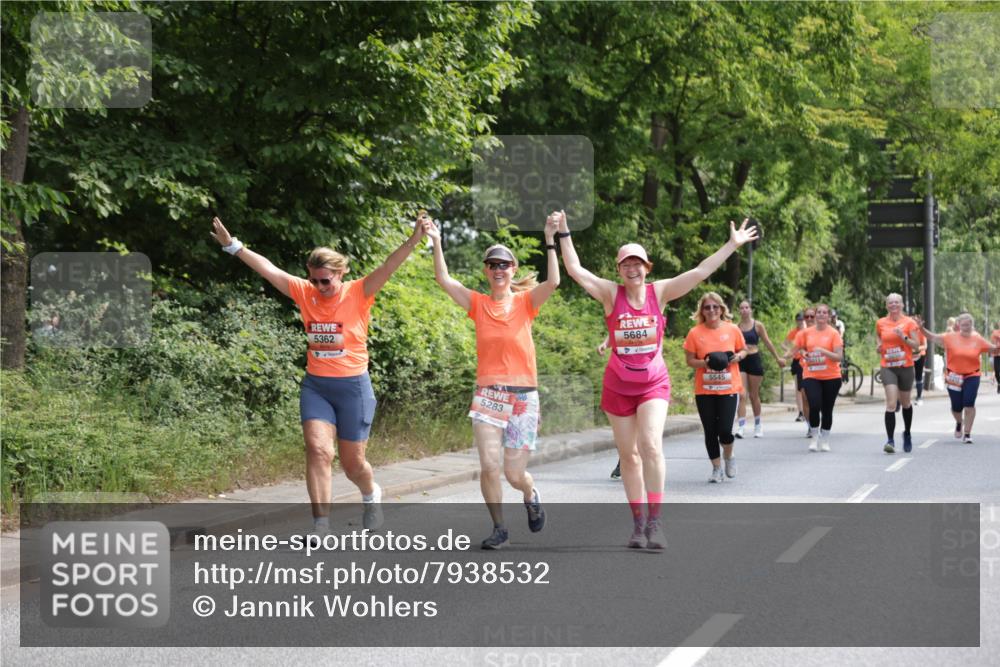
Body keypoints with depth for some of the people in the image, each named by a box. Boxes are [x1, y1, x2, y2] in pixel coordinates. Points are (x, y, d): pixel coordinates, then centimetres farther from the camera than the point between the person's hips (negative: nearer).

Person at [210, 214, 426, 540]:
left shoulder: (358, 293, -9)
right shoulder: (304, 293, 0)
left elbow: (388, 267, -22)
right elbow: (268, 269, 2)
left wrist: (413, 241, -36)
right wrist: (232, 245, 1)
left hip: (353, 386, -3)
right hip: (315, 386, 3)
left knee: (352, 463, 7)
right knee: (317, 449, -14)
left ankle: (371, 494, 41)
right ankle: (321, 524, -11)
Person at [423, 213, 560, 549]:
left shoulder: (525, 302, 2)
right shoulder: (478, 304, 5)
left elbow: (552, 282, -16)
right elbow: (443, 279, -5)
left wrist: (549, 240, -20)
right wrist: (436, 242, -12)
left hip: (523, 396, -1)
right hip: (487, 394, 1)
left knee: (514, 474, 0)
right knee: (489, 466, -12)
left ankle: (531, 495, 37)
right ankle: (499, 528, 5)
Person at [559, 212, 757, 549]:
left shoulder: (659, 291, -2)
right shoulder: (611, 294, -4)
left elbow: (700, 272, -4)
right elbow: (575, 270, -11)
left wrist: (732, 244, -6)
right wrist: (564, 234, -16)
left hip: (654, 382, -1)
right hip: (618, 385, 1)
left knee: (651, 446, -19)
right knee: (629, 455, 7)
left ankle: (654, 521, -16)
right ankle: (638, 523, 16)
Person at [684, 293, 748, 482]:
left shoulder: (732, 329, -1)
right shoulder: (695, 333, -3)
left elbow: (743, 350, 13)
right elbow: (690, 360, 1)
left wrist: (738, 356, -10)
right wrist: (705, 363, -18)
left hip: (729, 388, -1)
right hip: (704, 390, 1)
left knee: (725, 430, -10)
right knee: (710, 431, 3)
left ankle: (729, 457, 21)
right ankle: (716, 468, 19)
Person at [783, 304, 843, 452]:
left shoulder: (833, 333, -3)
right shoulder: (806, 332, 5)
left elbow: (839, 356, -9)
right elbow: (795, 350, 15)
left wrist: (823, 351, -21)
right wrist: (803, 353, -5)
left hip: (831, 377, -1)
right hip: (811, 376, 1)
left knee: (827, 410, 6)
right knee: (814, 406, -16)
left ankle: (825, 441, 22)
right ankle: (814, 438, -1)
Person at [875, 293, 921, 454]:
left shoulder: (909, 323, -1)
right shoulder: (880, 323, 4)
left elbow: (916, 346, -3)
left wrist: (903, 337, -19)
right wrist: (879, 345, 1)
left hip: (906, 367, 0)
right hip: (888, 367, 0)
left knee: (905, 403, 16)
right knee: (891, 403, -16)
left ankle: (907, 433, 40)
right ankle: (890, 440, -20)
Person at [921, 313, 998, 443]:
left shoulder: (978, 339, 0)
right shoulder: (951, 337, -4)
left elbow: (993, 350, 7)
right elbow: (933, 337, -5)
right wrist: (922, 329, -19)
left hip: (971, 376, 0)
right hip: (954, 377, 0)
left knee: (969, 405, -11)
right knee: (956, 407, 6)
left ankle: (967, 434, 1)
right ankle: (959, 423, 42)